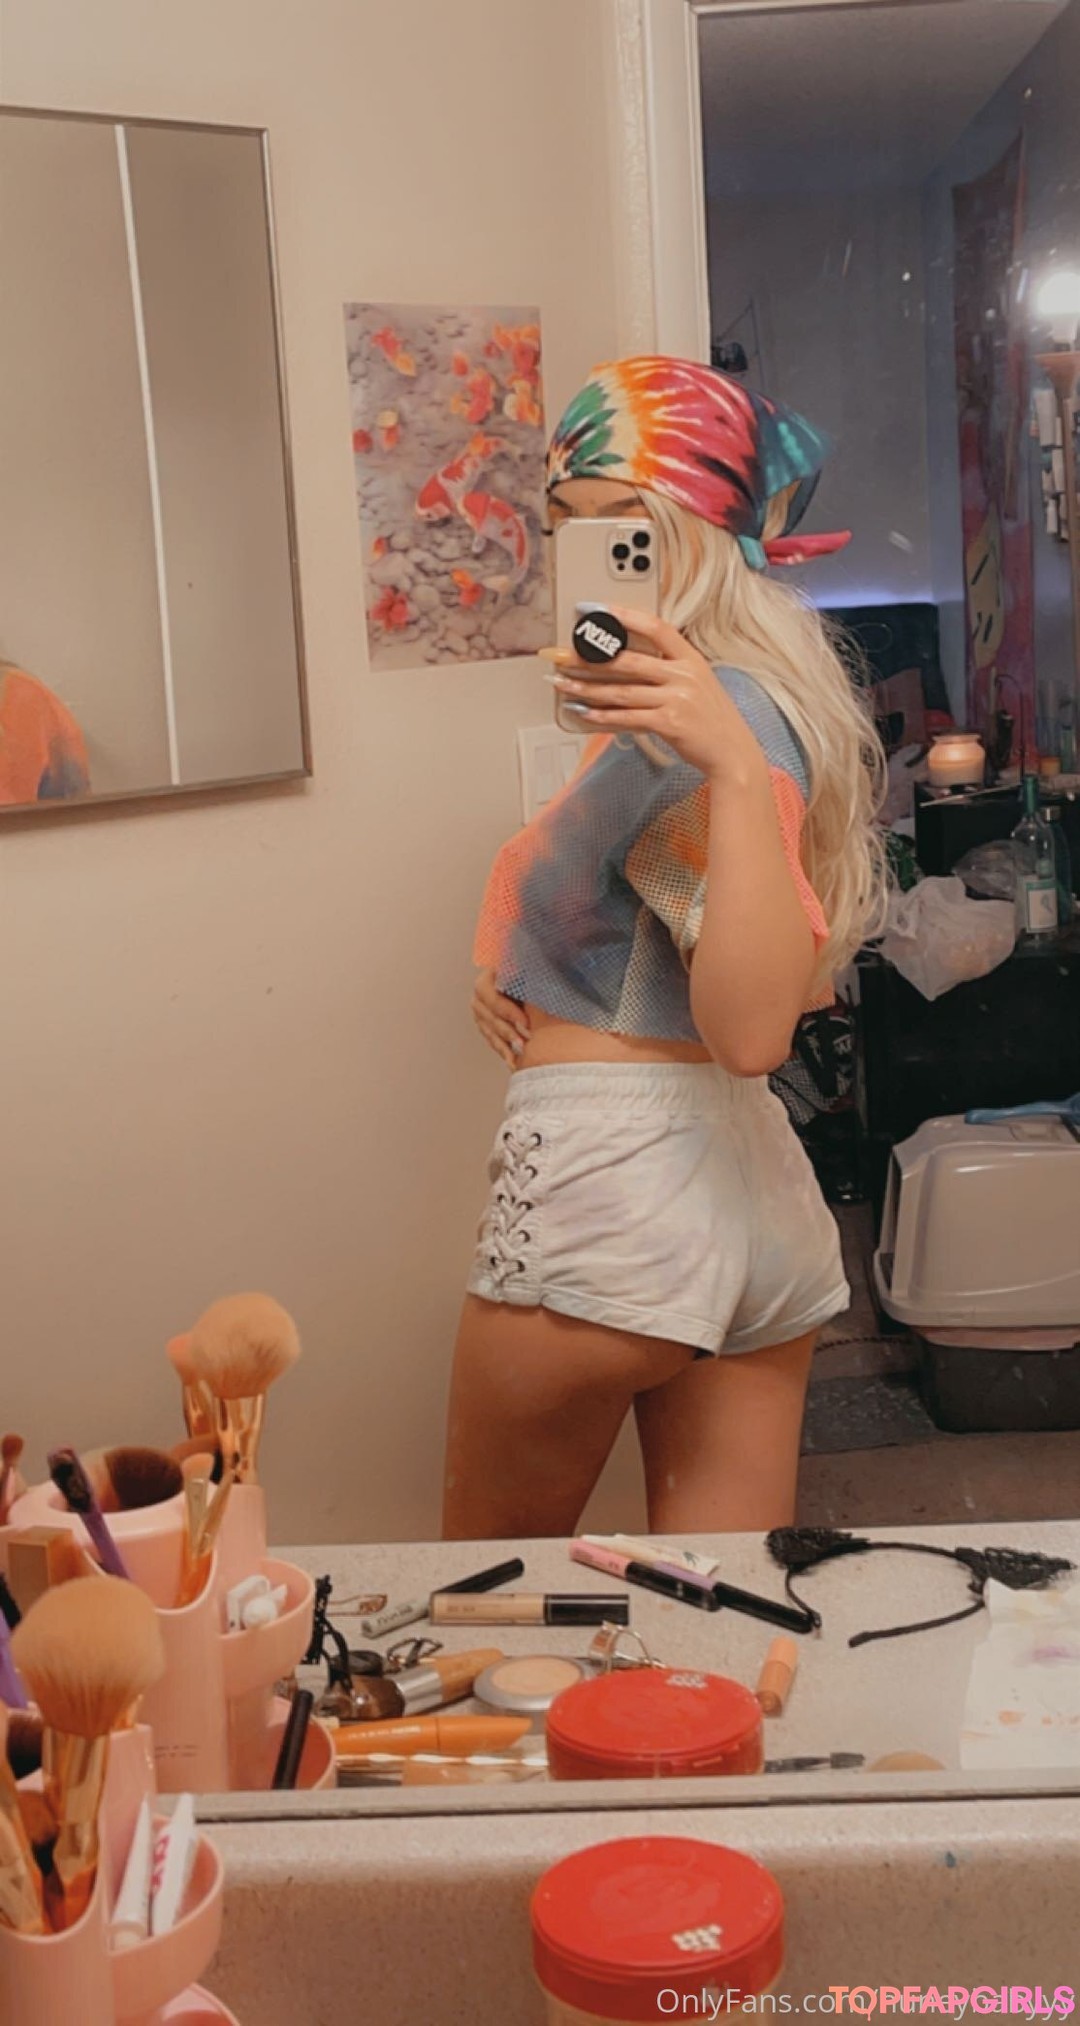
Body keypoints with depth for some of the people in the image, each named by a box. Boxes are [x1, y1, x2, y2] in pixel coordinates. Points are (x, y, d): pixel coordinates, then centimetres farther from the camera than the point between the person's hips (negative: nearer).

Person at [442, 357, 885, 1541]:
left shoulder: (703, 717, -16)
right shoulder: (695, 705, 15)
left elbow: (751, 1028, -27)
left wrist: (738, 768, -34)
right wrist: (516, 983, 9)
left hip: (610, 1180, -9)